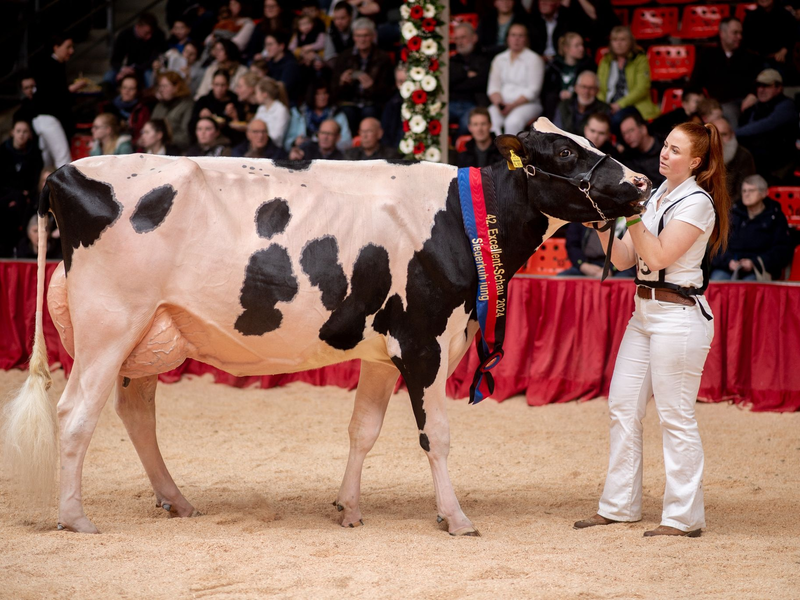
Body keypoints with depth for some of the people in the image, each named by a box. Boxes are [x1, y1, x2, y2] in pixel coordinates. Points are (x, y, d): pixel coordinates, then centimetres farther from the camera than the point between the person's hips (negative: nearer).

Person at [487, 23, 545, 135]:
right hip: (503, 104, 3)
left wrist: (513, 105, -16)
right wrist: (499, 103, -10)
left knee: (513, 121, -37)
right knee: (490, 121, -31)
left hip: (528, 104, -3)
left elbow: (533, 91, -5)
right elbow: (493, 87, 11)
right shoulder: (499, 59, 18)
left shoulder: (534, 59, 4)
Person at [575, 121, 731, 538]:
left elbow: (660, 256, -18)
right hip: (645, 312, 9)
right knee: (622, 408, 9)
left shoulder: (697, 202, -10)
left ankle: (684, 517, 3)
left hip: (679, 316, -9)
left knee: (675, 417, -4)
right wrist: (603, 225, -3)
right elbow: (624, 259, 11)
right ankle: (619, 507, 18)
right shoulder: (657, 195, 14)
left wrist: (631, 216, -19)